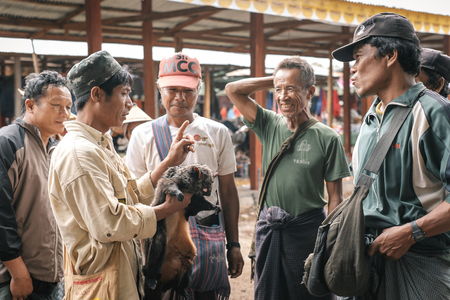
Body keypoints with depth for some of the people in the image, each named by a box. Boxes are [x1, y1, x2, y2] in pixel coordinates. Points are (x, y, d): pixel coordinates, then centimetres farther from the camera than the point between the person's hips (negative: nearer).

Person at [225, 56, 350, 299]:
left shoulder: (327, 138, -7)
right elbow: (232, 90, 0)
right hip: (268, 228, 4)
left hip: (307, 229, -3)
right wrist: (275, 80, -1)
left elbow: (335, 197, -5)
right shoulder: (269, 125, 3)